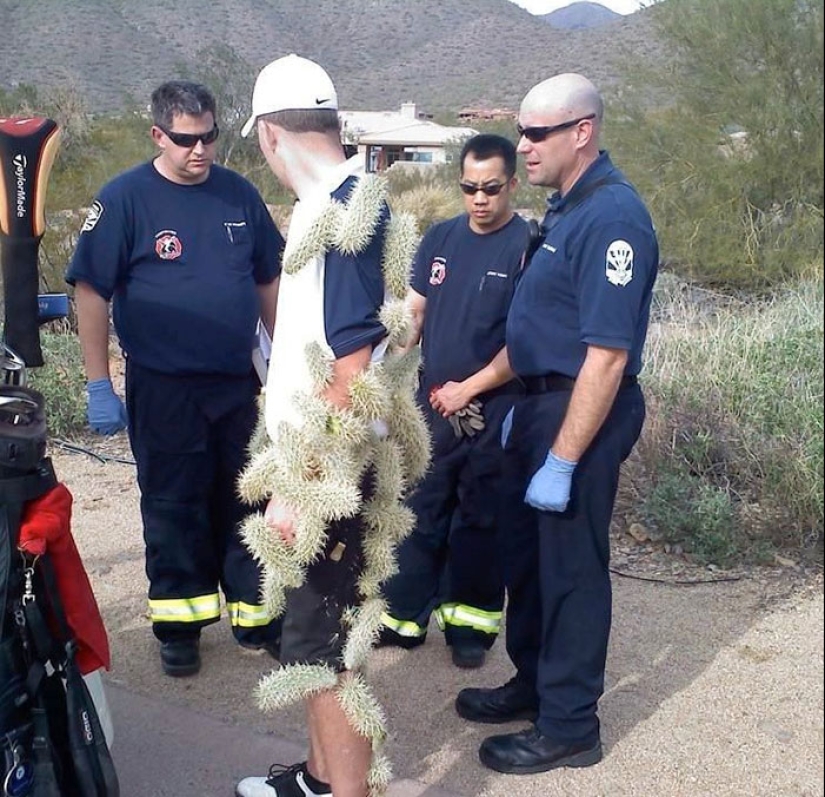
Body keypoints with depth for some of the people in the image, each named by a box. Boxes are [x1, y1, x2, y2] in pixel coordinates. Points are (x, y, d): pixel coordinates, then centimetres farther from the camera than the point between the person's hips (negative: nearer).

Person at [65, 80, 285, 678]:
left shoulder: (239, 194, 3)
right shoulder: (125, 198, -8)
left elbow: (268, 280, 12)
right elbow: (91, 292, -8)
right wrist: (99, 386, -10)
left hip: (238, 383, 3)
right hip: (162, 389, -3)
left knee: (245, 504, 12)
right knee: (173, 509, 9)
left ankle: (257, 617, 26)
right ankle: (179, 626, 24)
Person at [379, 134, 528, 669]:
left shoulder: (529, 246, -10)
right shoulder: (441, 238, 6)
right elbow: (414, 313, 9)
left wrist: (469, 388, -13)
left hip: (493, 409, -4)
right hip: (433, 403, 5)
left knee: (480, 520, 9)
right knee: (421, 511, 12)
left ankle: (472, 623, 23)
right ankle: (406, 615, 25)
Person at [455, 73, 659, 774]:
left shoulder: (612, 217, -21)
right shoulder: (568, 206, 10)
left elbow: (607, 354, -26)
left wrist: (563, 461, -25)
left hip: (582, 414, -10)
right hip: (541, 401, 10)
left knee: (570, 566, 3)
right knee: (526, 552, 19)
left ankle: (569, 727, 19)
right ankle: (534, 684, 38)